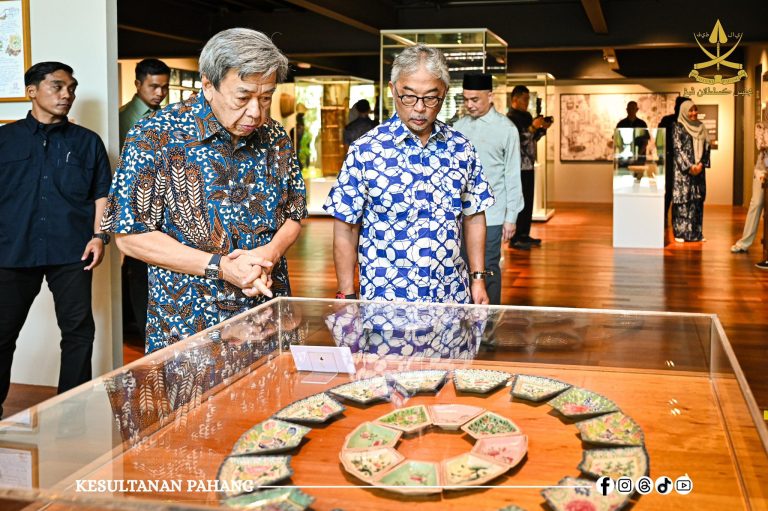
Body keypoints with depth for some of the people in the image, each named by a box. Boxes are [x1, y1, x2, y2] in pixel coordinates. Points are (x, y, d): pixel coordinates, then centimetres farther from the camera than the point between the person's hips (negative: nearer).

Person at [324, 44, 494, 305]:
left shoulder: (461, 148, 4)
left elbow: (474, 216, 12)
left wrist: (478, 278, 8)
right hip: (385, 299, -3)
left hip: (452, 295, 3)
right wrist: (347, 296, -6)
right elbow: (345, 229, -5)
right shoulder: (365, 150, -8)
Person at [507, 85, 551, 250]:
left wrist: (543, 128, 6)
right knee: (518, 202, -7)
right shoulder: (510, 118, -10)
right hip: (518, 166, -9)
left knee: (528, 201, 11)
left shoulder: (527, 116, 17)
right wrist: (533, 127, -22)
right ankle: (515, 239, -3)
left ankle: (524, 235, 18)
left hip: (529, 165, 9)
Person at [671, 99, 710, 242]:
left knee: (697, 200, 5)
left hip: (699, 169, 5)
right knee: (682, 199, -5)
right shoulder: (678, 127, -3)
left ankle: (696, 232, 11)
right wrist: (689, 167, -15)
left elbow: (706, 147, 9)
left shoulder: (701, 127, 13)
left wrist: (701, 164, -7)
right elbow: (678, 149, -10)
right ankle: (680, 232, -1)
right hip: (683, 169, -5)